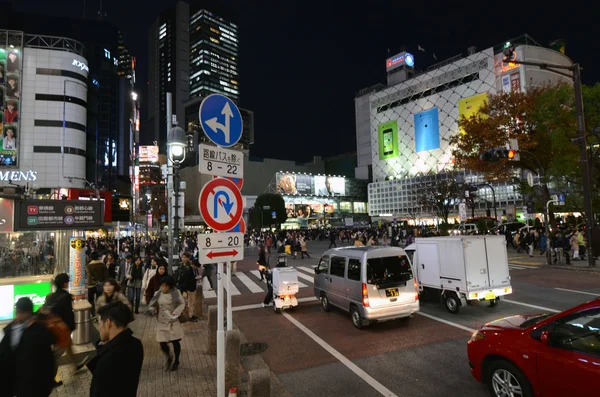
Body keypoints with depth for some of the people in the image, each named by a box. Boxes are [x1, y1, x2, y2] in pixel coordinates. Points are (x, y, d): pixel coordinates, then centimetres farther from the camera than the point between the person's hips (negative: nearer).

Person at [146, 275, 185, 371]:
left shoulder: (176, 293, -7)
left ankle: (176, 361, 32)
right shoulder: (158, 293, 2)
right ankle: (169, 358, 32)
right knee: (162, 343, 0)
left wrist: (176, 312, -19)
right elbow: (151, 305, 9)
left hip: (173, 322, -2)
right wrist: (153, 309, -14)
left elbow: (182, 304, -4)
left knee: (175, 342, 6)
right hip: (161, 322, 2)